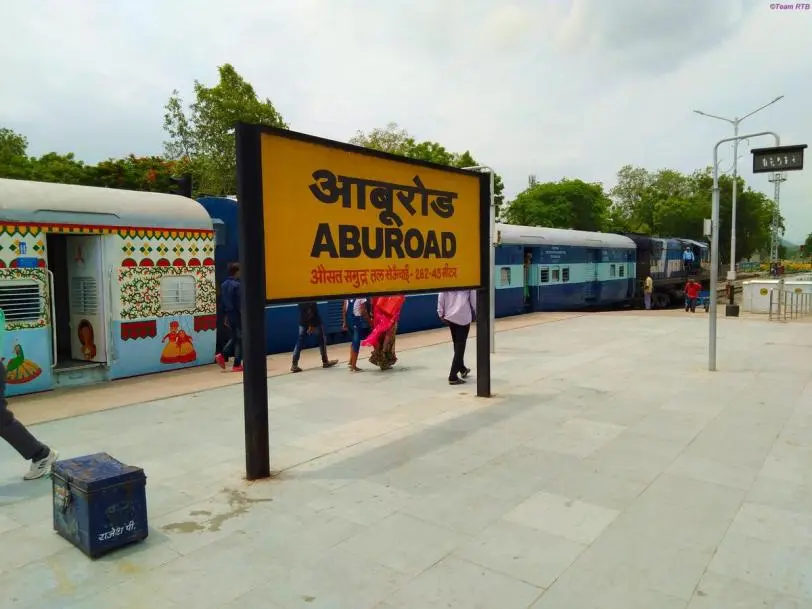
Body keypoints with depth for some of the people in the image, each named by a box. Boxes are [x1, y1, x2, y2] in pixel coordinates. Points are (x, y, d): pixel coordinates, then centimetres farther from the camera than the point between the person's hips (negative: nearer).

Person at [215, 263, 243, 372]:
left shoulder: (223, 285, 9)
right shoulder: (237, 285, -16)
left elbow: (223, 302, 14)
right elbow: (240, 303, -18)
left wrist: (226, 316, 20)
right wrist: (244, 317, -14)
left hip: (229, 316, 8)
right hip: (238, 316, -8)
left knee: (233, 338, 20)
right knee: (239, 340, 2)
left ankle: (222, 356, 4)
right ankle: (237, 365, 5)